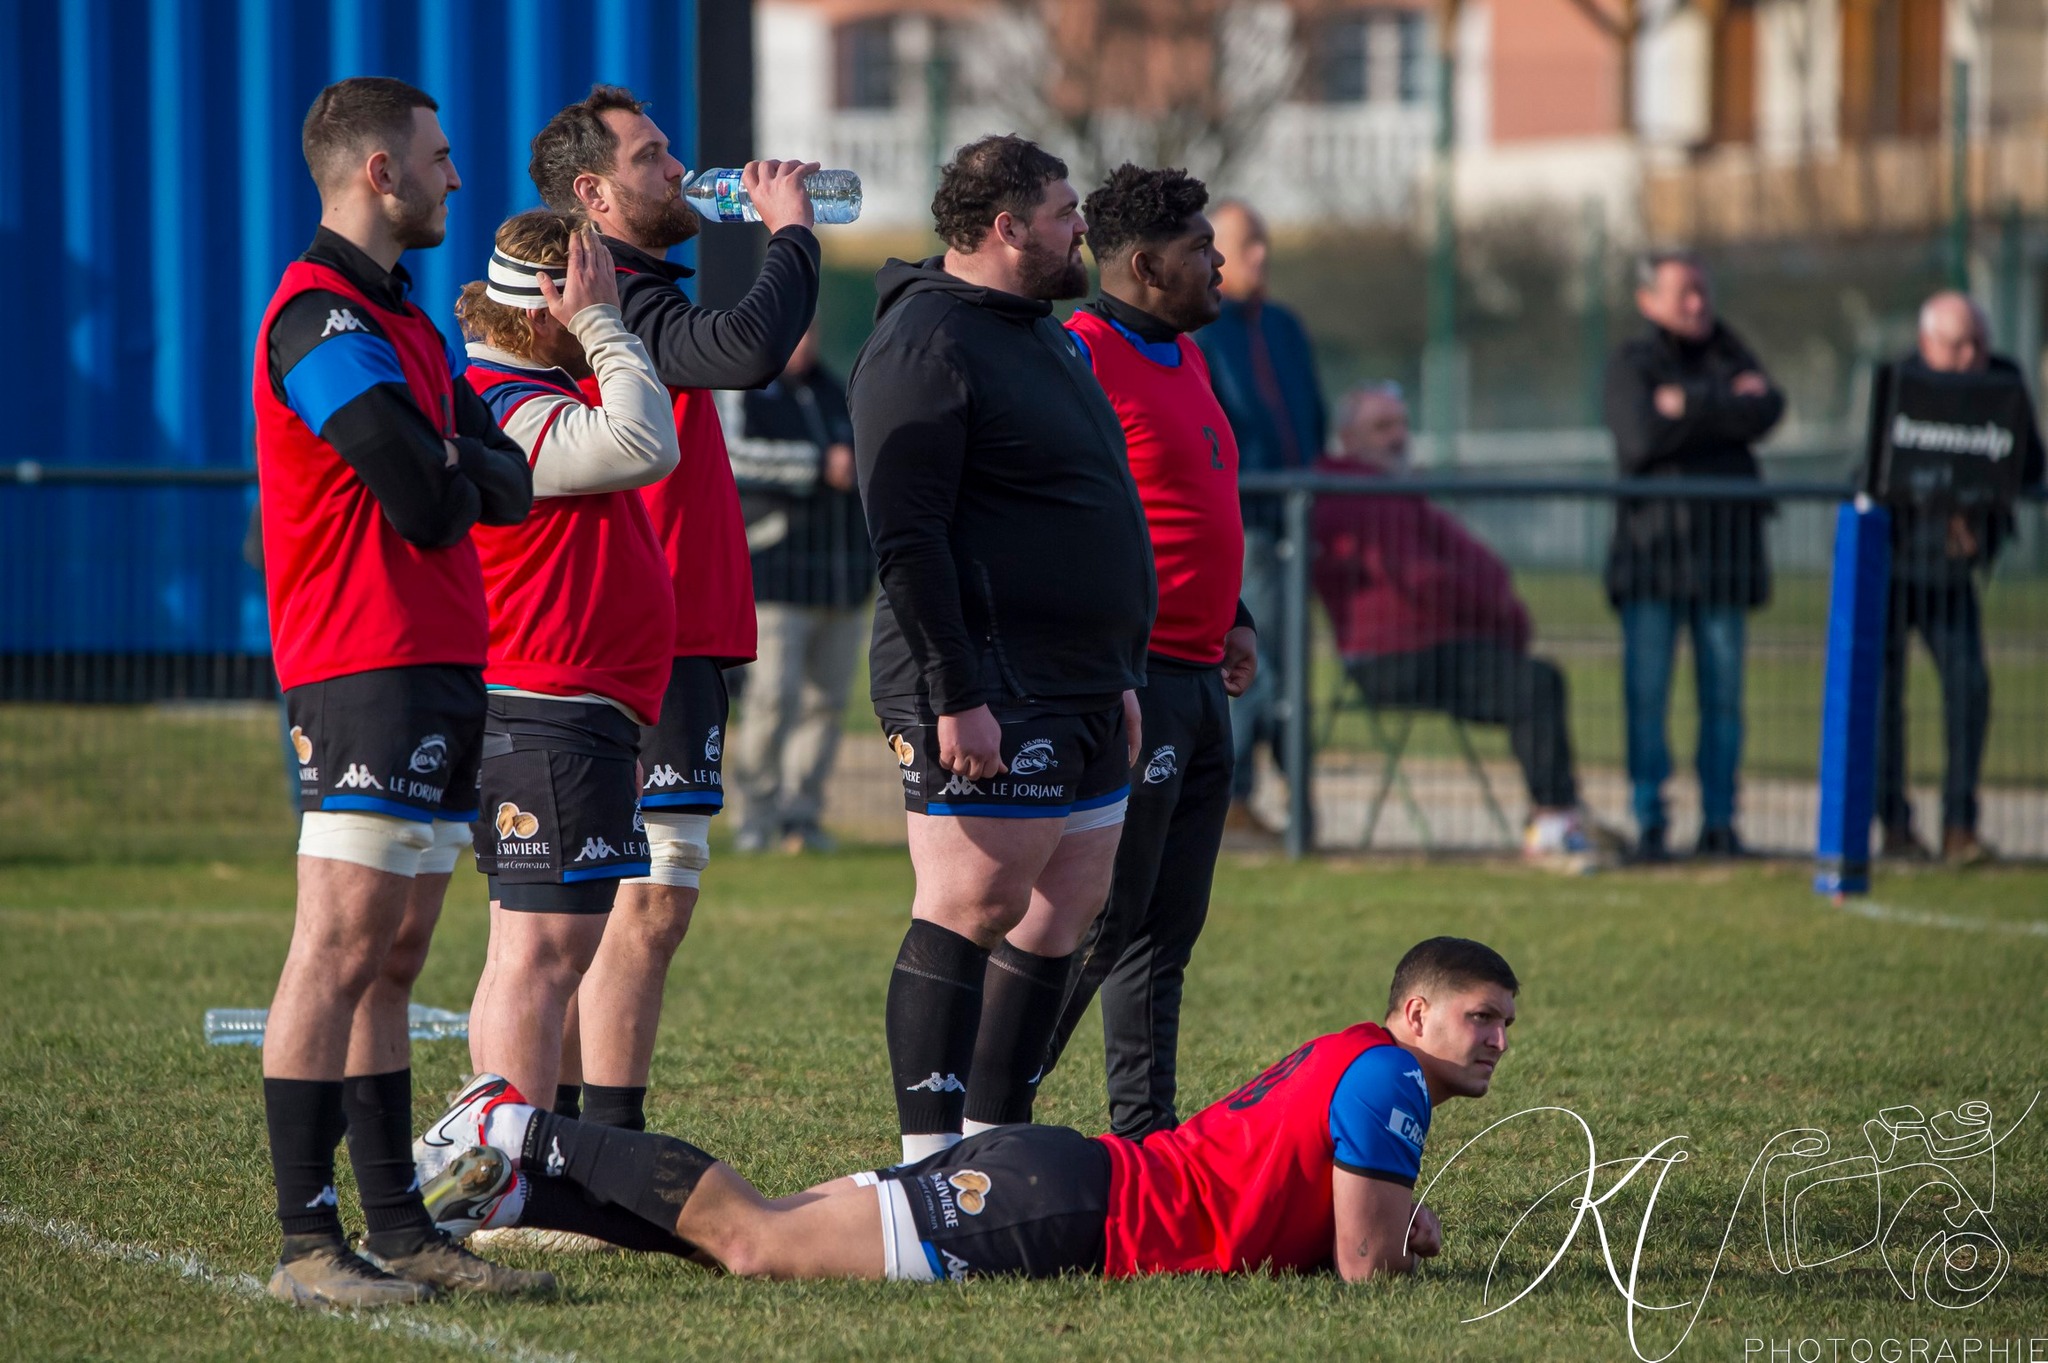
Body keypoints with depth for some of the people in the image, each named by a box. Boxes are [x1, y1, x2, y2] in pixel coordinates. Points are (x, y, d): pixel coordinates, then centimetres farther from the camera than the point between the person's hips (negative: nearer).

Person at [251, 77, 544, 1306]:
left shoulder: (401, 319, 21)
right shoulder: (321, 316, -12)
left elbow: (507, 482, 13)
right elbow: (433, 501, -19)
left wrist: (450, 471, -7)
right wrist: (451, 475, 3)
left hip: (441, 672, 10)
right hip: (368, 671, -10)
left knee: (394, 961, 10)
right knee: (343, 950, -10)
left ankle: (401, 1228, 12)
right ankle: (308, 1243, -11)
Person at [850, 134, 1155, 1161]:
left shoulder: (1043, 339, 20)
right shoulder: (925, 344, -12)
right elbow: (906, 538, -19)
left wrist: (1119, 677, 23)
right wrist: (956, 694, -24)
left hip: (1079, 698, 10)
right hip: (990, 703, -10)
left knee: (1063, 914, 9)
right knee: (971, 911, -9)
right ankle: (930, 1165, -7)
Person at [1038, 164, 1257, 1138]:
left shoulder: (1184, 354, 18)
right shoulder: (1080, 356, -12)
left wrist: (1232, 617, 20)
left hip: (1199, 682, 10)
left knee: (1168, 927, 10)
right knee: (1097, 921, -9)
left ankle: (1145, 1137, 15)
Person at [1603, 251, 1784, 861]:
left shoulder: (1730, 355, 15)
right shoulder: (1631, 365, 6)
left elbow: (1765, 412, -5)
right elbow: (1640, 441, -12)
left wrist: (1690, 406, -9)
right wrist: (1725, 404, -6)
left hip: (1724, 544, 3)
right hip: (1651, 544, -2)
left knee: (1723, 692, 1)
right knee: (1646, 694, -6)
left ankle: (1719, 820, 7)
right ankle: (1650, 821, -1)